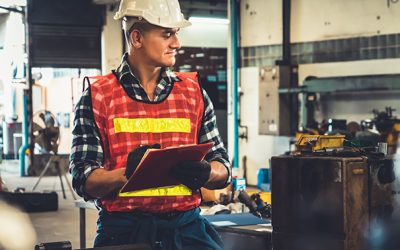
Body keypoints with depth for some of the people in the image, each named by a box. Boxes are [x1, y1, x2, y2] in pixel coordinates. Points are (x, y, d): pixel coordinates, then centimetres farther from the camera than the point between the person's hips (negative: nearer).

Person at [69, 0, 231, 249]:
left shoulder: (194, 91, 11)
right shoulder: (98, 96, 2)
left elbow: (223, 171, 12)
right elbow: (84, 181, -2)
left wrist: (204, 172, -12)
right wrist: (128, 173, -21)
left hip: (186, 226, 4)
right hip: (123, 228, -3)